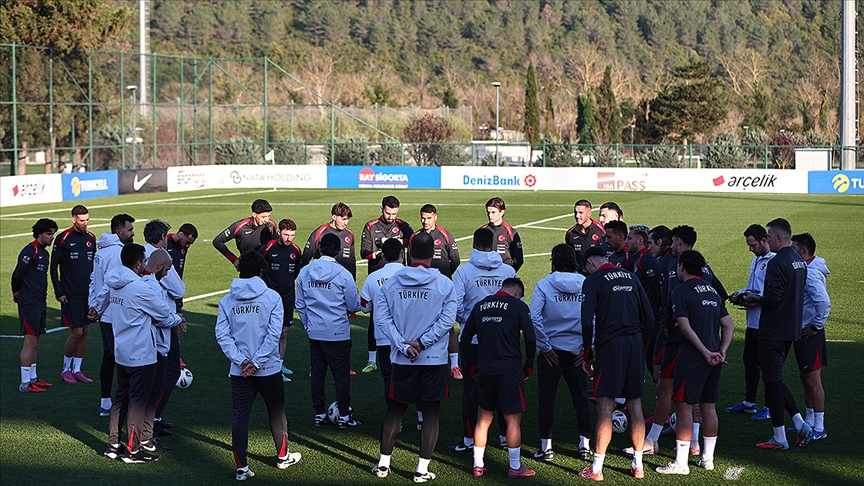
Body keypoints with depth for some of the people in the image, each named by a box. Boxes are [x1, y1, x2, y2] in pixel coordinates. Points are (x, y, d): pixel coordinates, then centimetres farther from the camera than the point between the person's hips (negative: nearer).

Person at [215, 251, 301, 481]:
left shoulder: (226, 301, 1)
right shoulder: (272, 297, -7)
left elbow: (222, 335, -5)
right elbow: (274, 334, -13)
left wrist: (241, 360, -9)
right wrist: (257, 362, -11)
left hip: (239, 371, 1)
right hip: (269, 369, -1)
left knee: (239, 417, 5)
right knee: (277, 413, 17)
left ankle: (241, 467, 1)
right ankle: (283, 456, 32)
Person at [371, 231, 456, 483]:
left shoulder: (391, 283, -1)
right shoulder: (444, 284, -6)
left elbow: (382, 318, -7)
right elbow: (447, 320, -13)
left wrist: (404, 346, -10)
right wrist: (421, 343, -12)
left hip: (402, 360, 2)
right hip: (434, 360, -2)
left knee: (395, 410, 16)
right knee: (431, 414, 6)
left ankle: (383, 463, 20)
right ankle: (422, 469, 6)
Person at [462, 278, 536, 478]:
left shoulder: (480, 306, 12)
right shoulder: (518, 306, -1)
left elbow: (465, 338, 13)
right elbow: (530, 339, -5)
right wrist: (528, 366, 7)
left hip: (484, 369, 4)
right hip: (510, 369, -4)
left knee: (483, 419, 14)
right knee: (513, 419, 3)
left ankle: (478, 465, 17)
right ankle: (515, 467, 7)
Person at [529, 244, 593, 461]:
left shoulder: (544, 285, -6)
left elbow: (534, 318, -15)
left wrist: (544, 346, -7)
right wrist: (589, 347, -1)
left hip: (551, 351, -2)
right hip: (577, 351, 2)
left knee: (546, 398, 5)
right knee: (581, 397, 11)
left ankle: (546, 446, 6)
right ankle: (585, 445, 14)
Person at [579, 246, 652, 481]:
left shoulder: (593, 280, -2)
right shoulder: (631, 277, 14)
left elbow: (587, 321, -8)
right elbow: (648, 317, 12)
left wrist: (587, 355, -1)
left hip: (609, 345, -5)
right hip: (635, 344, 5)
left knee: (605, 406, -5)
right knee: (635, 404, 11)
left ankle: (596, 468, -3)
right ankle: (638, 465, 15)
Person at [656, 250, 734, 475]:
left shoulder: (681, 291, -8)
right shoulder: (712, 290, 15)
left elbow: (685, 327, -17)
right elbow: (729, 325, 11)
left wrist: (706, 353, -16)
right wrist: (722, 351, 1)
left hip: (692, 358, -7)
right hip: (713, 358, 7)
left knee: (684, 406, -3)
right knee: (709, 407, 14)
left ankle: (680, 463, -4)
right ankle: (707, 458, 20)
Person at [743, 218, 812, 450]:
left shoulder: (777, 263, -19)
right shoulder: (799, 262, 11)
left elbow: (773, 299, -24)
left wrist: (754, 299, -5)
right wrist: (761, 297, 17)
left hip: (773, 332, -9)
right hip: (791, 329, 9)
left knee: (772, 381, 0)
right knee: (775, 379, 18)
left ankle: (779, 438, 5)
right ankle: (801, 425, 11)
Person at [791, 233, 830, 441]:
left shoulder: (811, 273, -20)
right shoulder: (805, 270, 12)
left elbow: (823, 302, -32)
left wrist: (816, 326, -21)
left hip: (809, 334, -10)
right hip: (802, 332, 10)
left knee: (813, 381, -4)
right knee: (806, 380, 17)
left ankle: (819, 429, 2)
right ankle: (809, 423, 26)